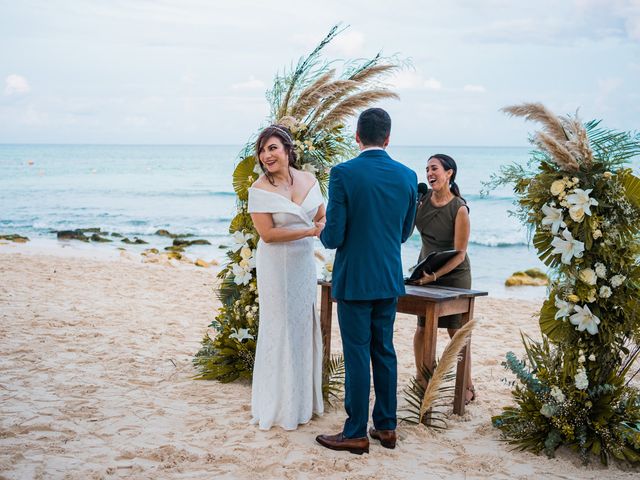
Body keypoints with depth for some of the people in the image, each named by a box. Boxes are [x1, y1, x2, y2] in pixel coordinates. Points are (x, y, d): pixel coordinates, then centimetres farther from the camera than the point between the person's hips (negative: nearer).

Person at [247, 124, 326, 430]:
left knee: (305, 327, 11)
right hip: (276, 265, -5)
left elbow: (322, 216, 11)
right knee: (280, 330, 1)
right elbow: (267, 234, -16)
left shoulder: (309, 180, 3)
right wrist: (309, 231, -19)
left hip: (304, 262, 5)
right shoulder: (260, 190, -12)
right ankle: (279, 406, 14)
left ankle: (304, 399, 25)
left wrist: (326, 224, -12)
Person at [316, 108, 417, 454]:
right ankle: (386, 427, 23)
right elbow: (404, 232, 10)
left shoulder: (343, 174, -15)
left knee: (357, 355, 2)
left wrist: (323, 233, 7)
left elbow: (333, 237, -15)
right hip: (390, 279, 5)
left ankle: (356, 434, 11)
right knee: (384, 350, 15)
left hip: (354, 279, -5)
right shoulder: (407, 176, 0)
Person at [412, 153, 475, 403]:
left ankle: (467, 386, 11)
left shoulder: (459, 209, -20)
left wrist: (436, 275, -28)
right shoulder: (422, 197, -5)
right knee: (422, 328, 6)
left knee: (456, 331, 0)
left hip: (454, 274, -4)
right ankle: (420, 378, 20)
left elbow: (459, 254, -19)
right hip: (427, 271, 5)